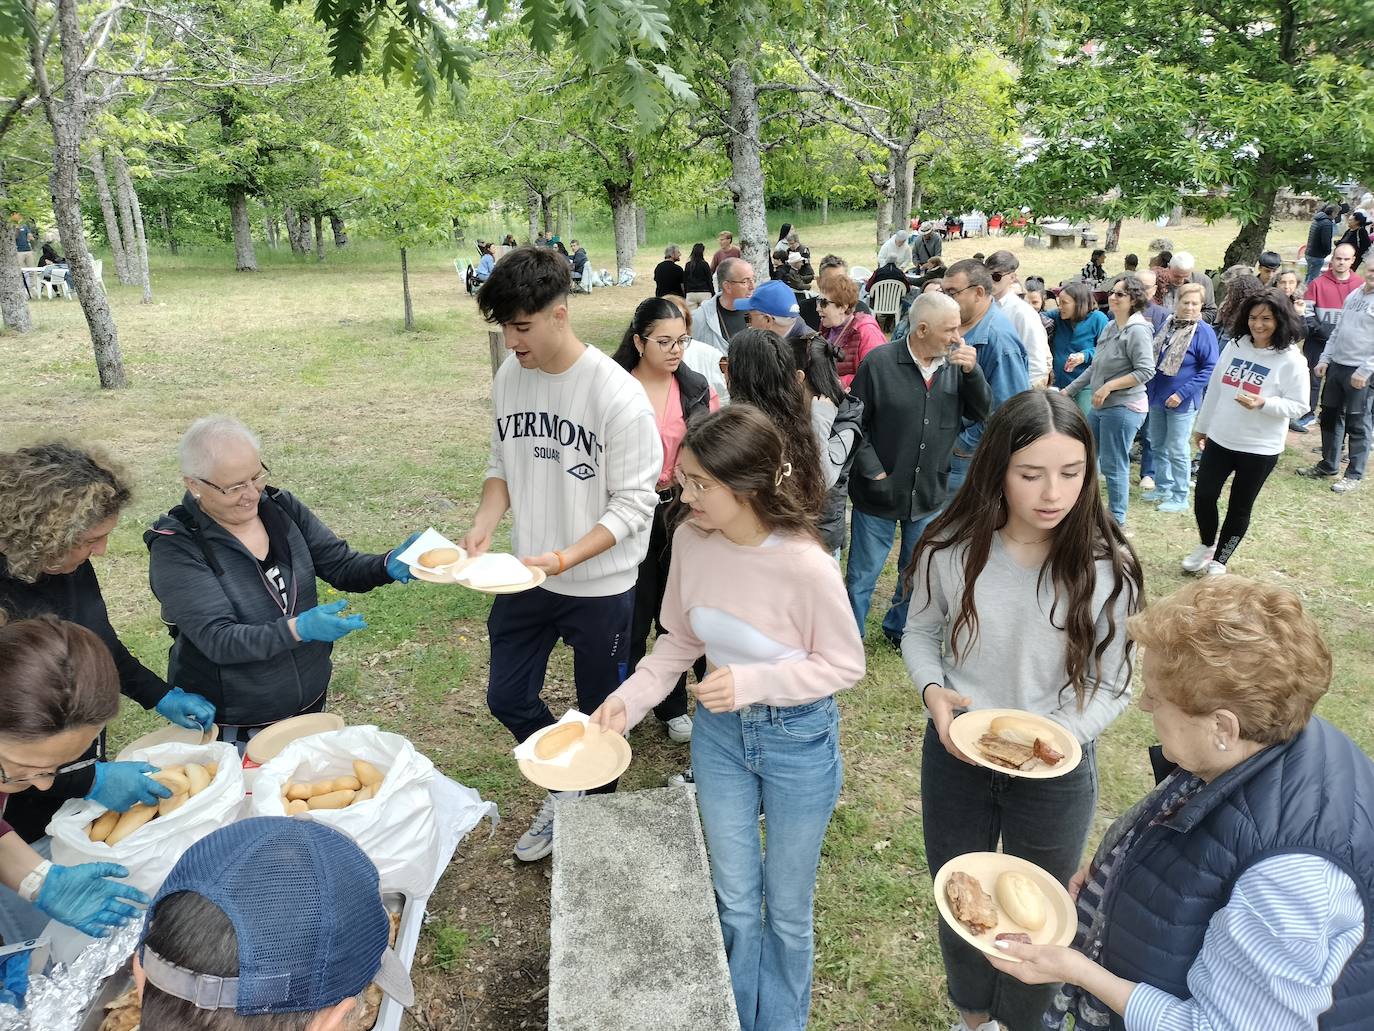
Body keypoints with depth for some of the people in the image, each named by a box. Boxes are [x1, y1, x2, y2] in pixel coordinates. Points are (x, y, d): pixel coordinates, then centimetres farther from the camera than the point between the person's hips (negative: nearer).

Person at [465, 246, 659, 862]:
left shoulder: (617, 395, -22)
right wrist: (484, 526, -10)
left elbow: (634, 502, -19)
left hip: (599, 585, -5)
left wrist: (564, 559, -29)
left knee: (598, 711, 14)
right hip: (525, 576, 5)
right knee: (508, 699, 15)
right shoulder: (509, 375, -4)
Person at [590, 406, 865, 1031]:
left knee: (787, 909, 18)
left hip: (798, 738, -4)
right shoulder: (691, 538, -14)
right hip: (719, 731, 4)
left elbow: (845, 664, -15)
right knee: (735, 902, 21)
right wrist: (630, 698, -10)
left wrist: (751, 681, -26)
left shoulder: (804, 564, -29)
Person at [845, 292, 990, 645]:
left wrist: (972, 372, -17)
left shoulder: (956, 364, -2)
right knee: (863, 575, 9)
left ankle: (899, 630, 43)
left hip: (930, 495, 4)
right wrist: (873, 471, -13)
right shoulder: (880, 362, -14)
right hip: (879, 492, -4)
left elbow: (984, 414, -3)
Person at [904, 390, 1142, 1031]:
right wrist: (932, 690, -20)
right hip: (955, 756, 2)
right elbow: (920, 632, -1)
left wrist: (1060, 733, -27)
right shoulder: (950, 551, -18)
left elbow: (1113, 684, -10)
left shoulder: (1108, 569, -20)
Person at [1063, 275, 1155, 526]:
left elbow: (1146, 371, -19)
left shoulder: (1138, 330, -14)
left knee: (1113, 466, -1)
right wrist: (1068, 390, 17)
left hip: (1123, 408, -9)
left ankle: (1117, 519, 13)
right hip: (1100, 407, 9)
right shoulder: (1110, 327, 10)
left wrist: (1109, 386, -21)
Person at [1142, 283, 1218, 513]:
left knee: (1177, 451, 0)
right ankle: (1162, 488, 32)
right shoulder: (1168, 324, 5)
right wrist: (1150, 387, 11)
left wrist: (1182, 393, -20)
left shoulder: (1204, 332, -14)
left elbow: (1210, 369, -16)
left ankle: (1180, 498, 12)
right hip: (1157, 398, 7)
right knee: (1157, 446, 16)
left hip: (1181, 402, -7)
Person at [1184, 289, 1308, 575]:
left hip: (1260, 448, -4)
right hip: (1220, 440, 4)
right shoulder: (1234, 346, 1)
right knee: (1203, 496, 6)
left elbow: (1298, 406, -12)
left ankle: (1219, 561, 24)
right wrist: (1202, 426, 15)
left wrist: (1263, 403, -29)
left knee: (1239, 508, 9)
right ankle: (1206, 545, 32)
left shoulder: (1291, 360, -13)